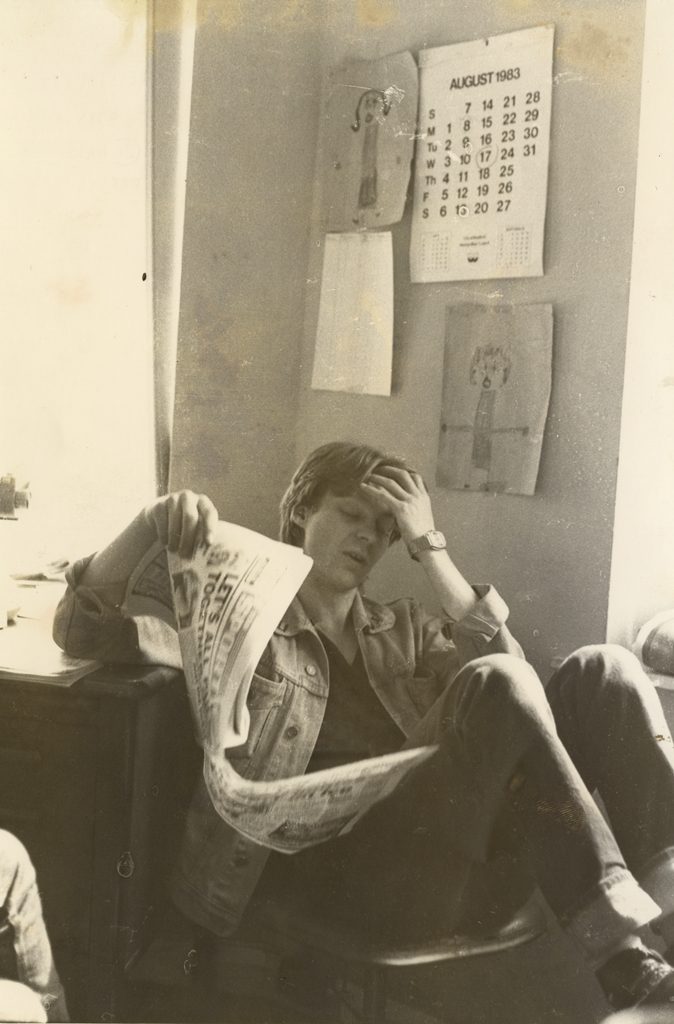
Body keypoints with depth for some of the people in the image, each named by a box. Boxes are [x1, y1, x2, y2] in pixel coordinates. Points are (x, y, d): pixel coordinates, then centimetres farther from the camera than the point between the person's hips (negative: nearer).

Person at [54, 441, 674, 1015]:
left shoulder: (404, 628, 27)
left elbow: (513, 684, 7)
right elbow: (83, 630, 7)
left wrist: (430, 548, 4)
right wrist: (150, 524, -11)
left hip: (468, 845, 5)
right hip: (354, 860, -5)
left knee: (600, 671, -14)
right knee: (495, 684, -29)